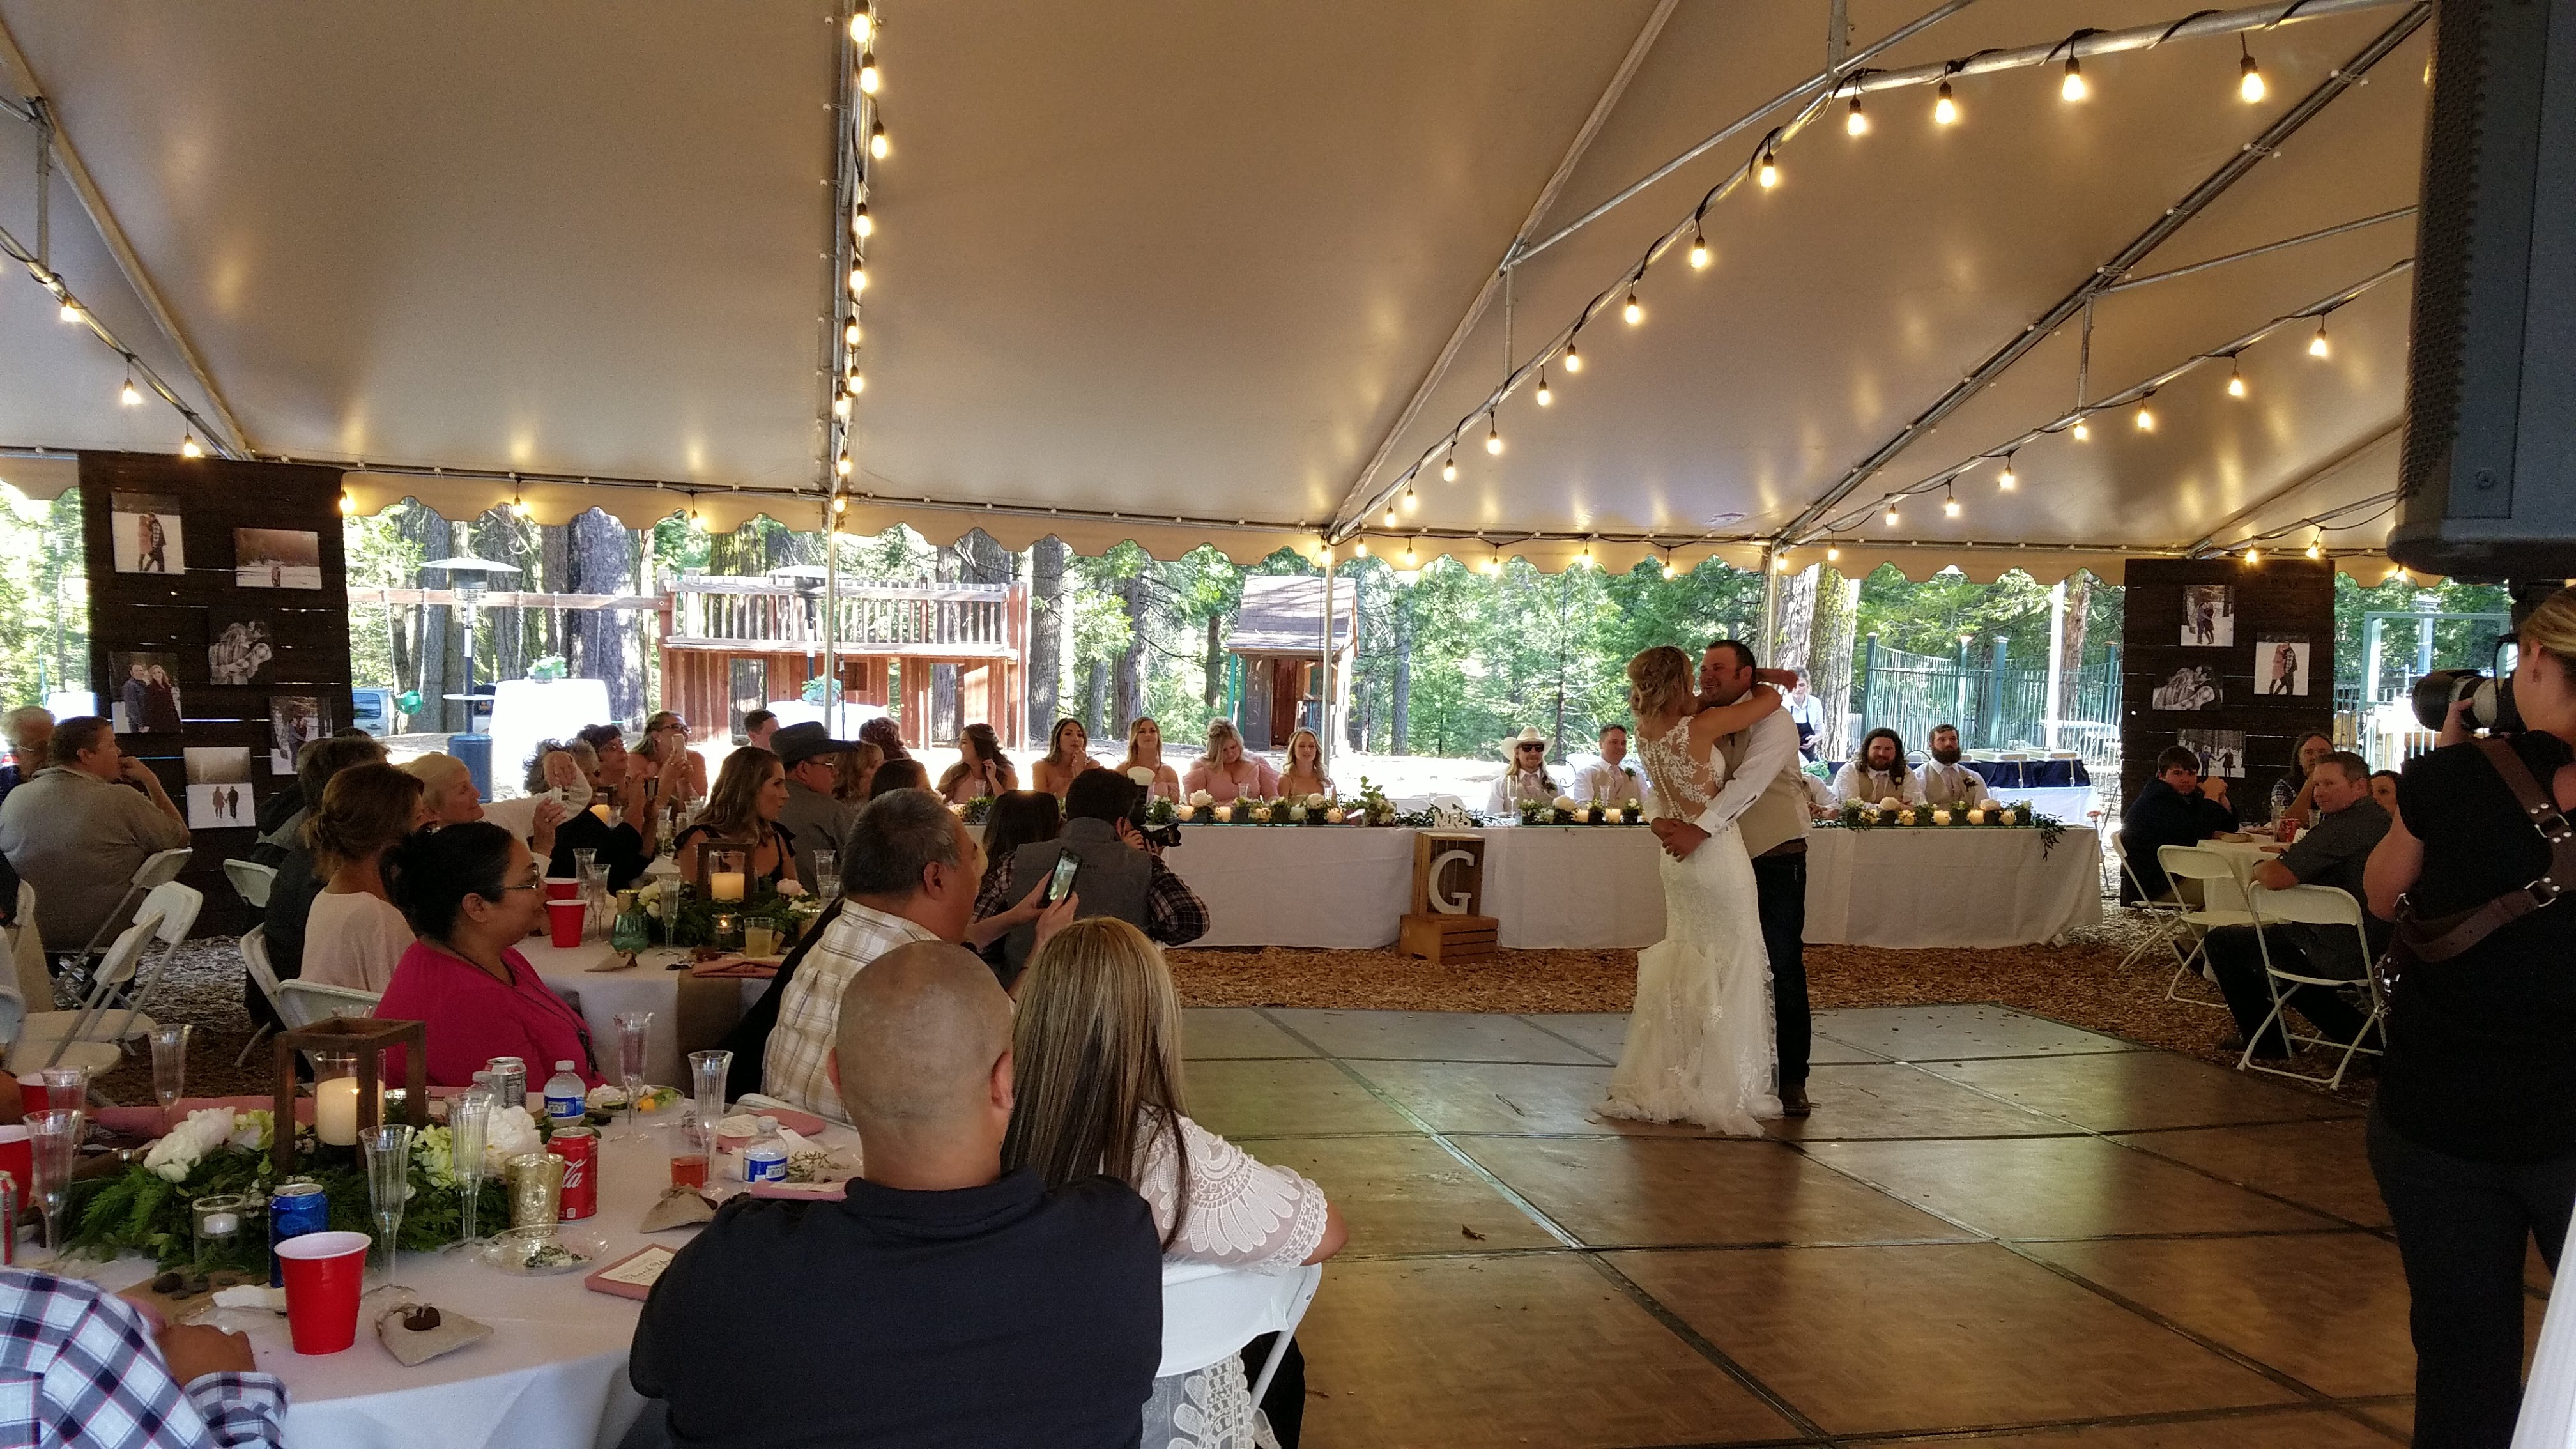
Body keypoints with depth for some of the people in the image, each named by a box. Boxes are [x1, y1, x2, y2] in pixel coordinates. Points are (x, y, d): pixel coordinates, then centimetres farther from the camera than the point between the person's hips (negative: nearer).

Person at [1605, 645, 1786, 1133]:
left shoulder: (1647, 730, -1)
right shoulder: (1700, 728, -20)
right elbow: (1772, 699, -11)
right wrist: (1755, 683, 10)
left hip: (1678, 859, 7)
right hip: (1717, 855, -7)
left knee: (1684, 964, 17)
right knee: (1731, 970, 3)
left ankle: (1667, 1079, 23)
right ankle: (1724, 1088, 8)